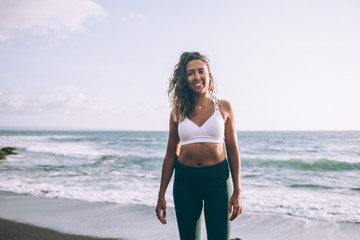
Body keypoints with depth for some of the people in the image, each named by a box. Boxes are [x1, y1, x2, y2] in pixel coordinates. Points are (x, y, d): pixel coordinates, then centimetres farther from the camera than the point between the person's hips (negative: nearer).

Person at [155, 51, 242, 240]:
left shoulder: (223, 108, 2)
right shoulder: (178, 112, 4)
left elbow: (233, 150, 3)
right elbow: (171, 154, 8)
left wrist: (237, 192, -2)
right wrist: (161, 194, 7)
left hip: (217, 179, -1)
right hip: (185, 181, 2)